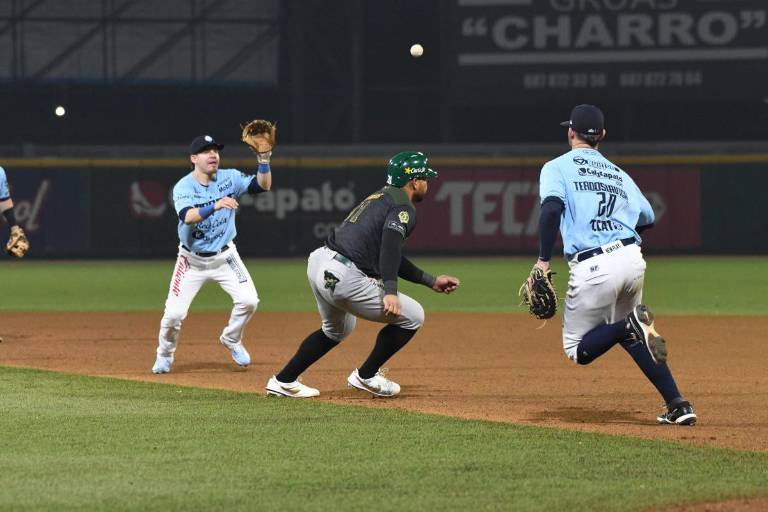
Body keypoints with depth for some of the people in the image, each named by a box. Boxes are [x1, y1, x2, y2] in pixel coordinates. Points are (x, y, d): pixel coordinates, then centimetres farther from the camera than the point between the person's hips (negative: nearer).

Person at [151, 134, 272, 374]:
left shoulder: (229, 178, -5)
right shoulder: (183, 187, -16)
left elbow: (263, 186, -11)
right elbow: (188, 217, -34)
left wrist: (264, 161, -27)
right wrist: (215, 206, -50)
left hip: (224, 256, 3)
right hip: (192, 260, -3)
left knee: (248, 300, -13)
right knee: (174, 313, -9)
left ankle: (231, 340, 16)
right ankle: (165, 355, 19)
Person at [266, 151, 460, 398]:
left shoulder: (381, 197, 25)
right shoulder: (403, 208, -5)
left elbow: (389, 256, 31)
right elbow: (390, 244, -23)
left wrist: (431, 281, 33)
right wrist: (390, 292, -33)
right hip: (343, 277, -10)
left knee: (338, 330, 34)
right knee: (412, 316, 3)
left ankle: (283, 381, 31)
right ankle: (366, 376, 11)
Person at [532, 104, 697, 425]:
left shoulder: (558, 167, 6)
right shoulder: (617, 173, 21)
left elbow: (552, 207, -12)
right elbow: (647, 218, 21)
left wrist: (543, 260, -13)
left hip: (592, 267, -5)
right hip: (633, 259, 5)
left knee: (578, 350, 10)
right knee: (630, 335, 26)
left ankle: (631, 325, -21)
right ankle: (678, 406, 10)